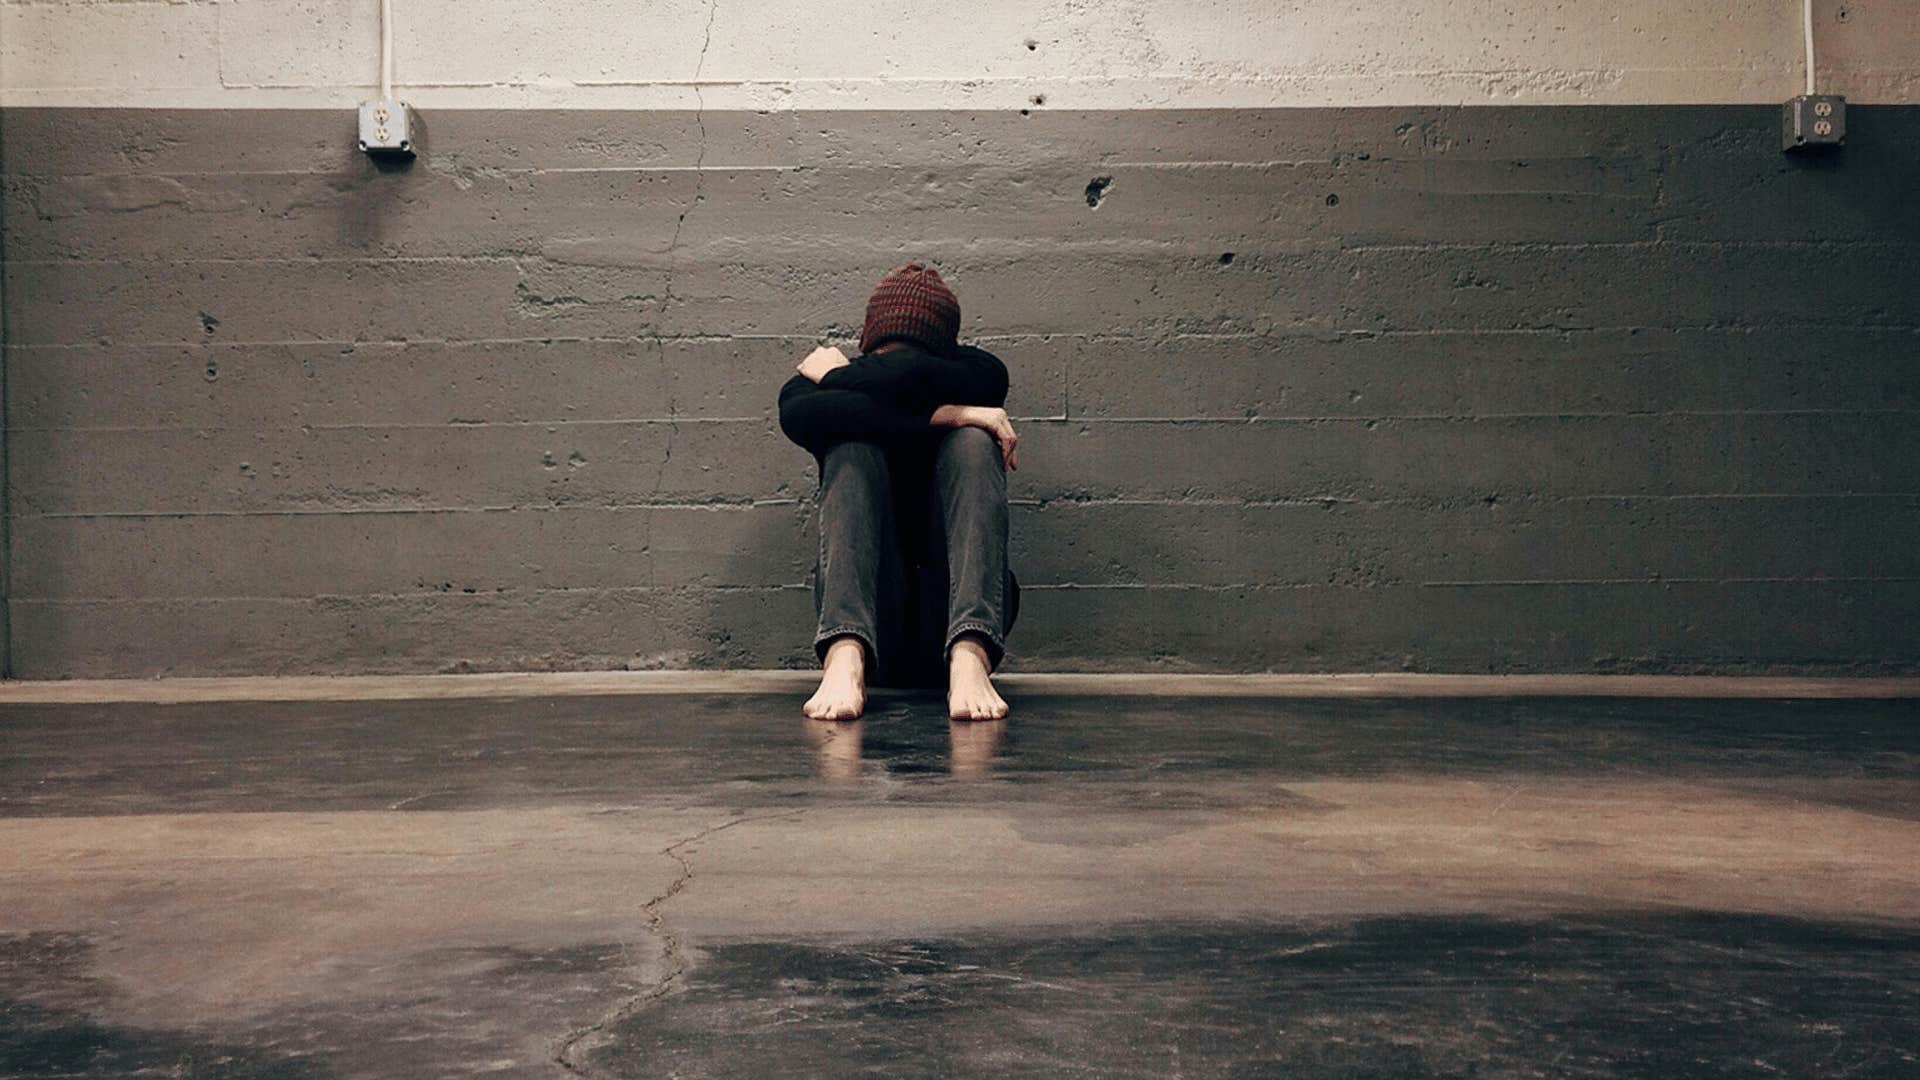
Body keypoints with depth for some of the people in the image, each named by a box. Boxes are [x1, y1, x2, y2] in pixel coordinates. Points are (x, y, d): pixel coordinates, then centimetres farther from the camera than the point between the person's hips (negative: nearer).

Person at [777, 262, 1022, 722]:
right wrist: (942, 416, -23)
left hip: (953, 618, 0)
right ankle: (846, 657, -42)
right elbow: (798, 415, -22)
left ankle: (969, 658, -40)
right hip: (867, 622, 0)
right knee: (854, 447, -19)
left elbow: (910, 378, -22)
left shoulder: (981, 373, 2)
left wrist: (835, 375, -3)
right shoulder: (814, 384, 4)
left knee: (972, 441, -19)